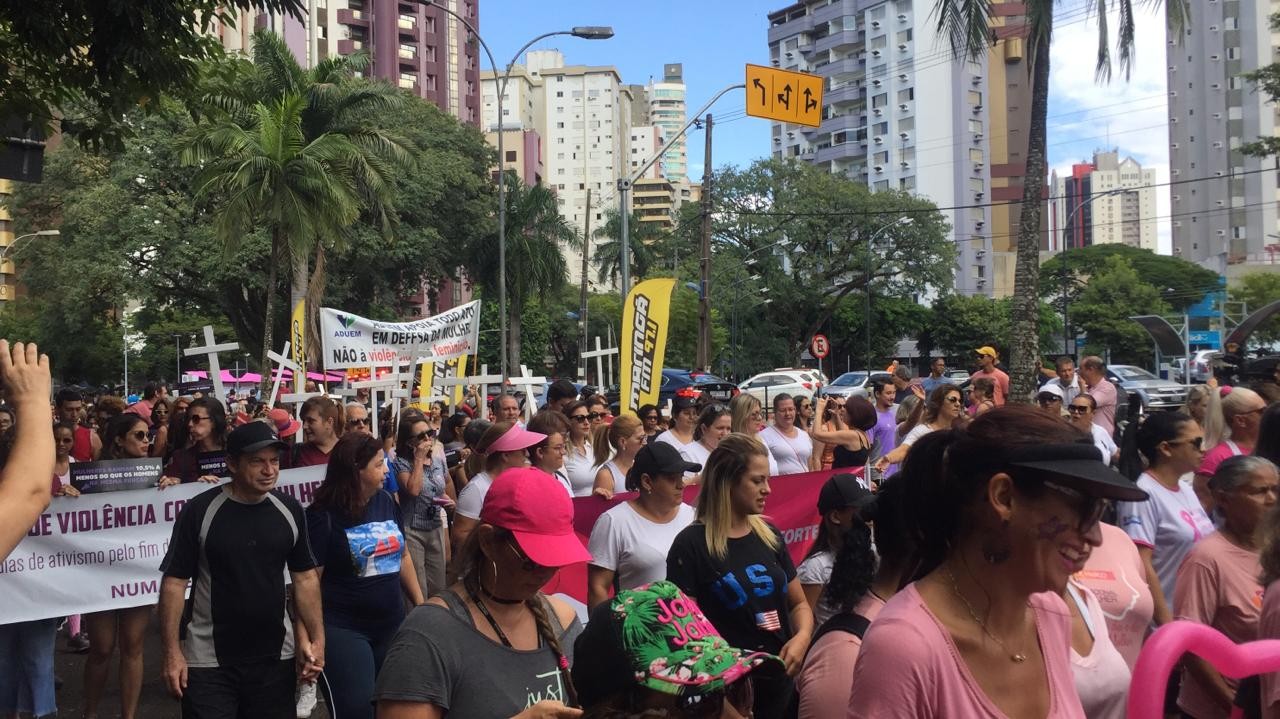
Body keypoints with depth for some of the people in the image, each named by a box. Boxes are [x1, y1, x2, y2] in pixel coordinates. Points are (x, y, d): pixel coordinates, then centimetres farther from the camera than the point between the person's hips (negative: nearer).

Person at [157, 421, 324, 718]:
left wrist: (317, 639, -1)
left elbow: (305, 576, 6)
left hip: (275, 657, 3)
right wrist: (172, 652, -12)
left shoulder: (290, 510, 0)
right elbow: (175, 581, -8)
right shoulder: (199, 511, -11)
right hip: (208, 661, -3)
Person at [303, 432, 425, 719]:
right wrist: (305, 636, -20)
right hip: (342, 629, -6)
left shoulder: (386, 501, 5)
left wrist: (421, 604, 16)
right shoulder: (323, 515, -13)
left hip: (392, 624, 7)